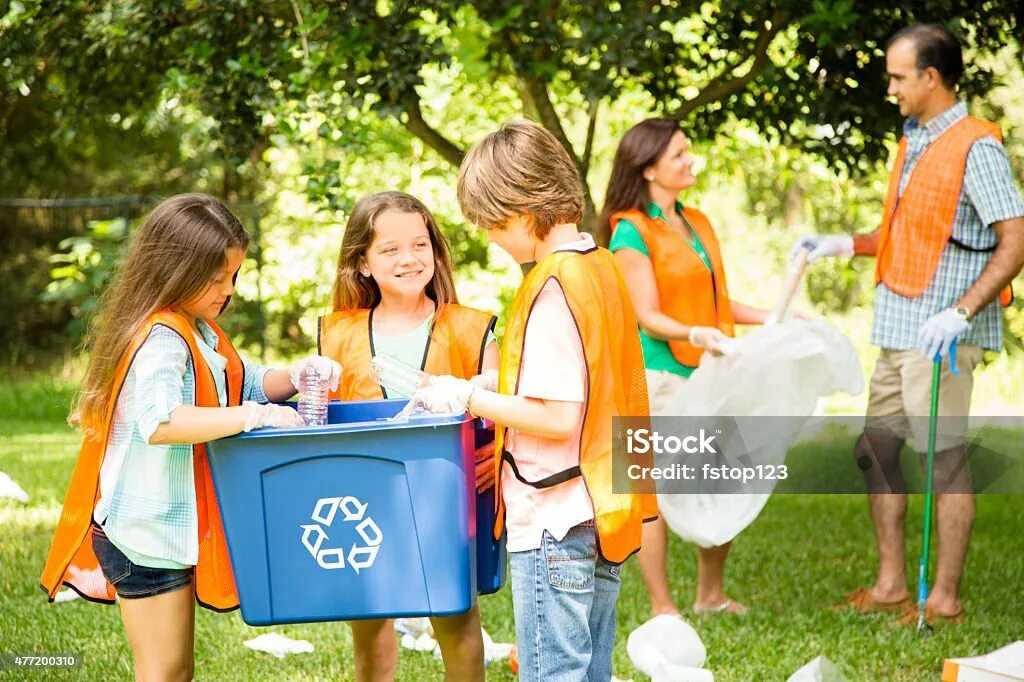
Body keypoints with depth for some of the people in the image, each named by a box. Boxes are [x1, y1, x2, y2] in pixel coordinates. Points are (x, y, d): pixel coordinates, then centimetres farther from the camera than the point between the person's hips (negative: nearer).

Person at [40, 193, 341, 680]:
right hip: (147, 531, -10)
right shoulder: (161, 340, -22)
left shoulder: (199, 333, 10)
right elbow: (159, 422, -38)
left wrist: (293, 376, -3)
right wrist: (252, 416, -35)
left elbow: (245, 384, 18)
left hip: (176, 526, 10)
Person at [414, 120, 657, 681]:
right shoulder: (602, 267, 10)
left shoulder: (553, 287, -18)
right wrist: (497, 383, 15)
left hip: (554, 520, -9)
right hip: (603, 512, 9)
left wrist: (470, 398, -11)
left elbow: (558, 418, -21)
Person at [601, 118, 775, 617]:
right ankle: (662, 608, 4)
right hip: (660, 375, -8)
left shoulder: (697, 224, 15)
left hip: (709, 374, 8)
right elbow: (648, 316, -13)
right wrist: (694, 334, -29)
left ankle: (711, 596, 22)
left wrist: (773, 319, 13)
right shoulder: (633, 233, -9)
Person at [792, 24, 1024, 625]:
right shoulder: (915, 142, 15)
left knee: (945, 460, -3)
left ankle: (945, 598, 5)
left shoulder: (975, 147, -13)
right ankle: (891, 586, 22)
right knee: (875, 450, 12)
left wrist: (961, 312, -24)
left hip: (940, 335, -10)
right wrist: (844, 244, 12)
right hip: (898, 328, 10)